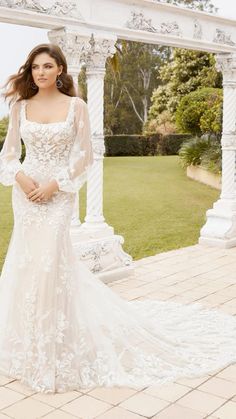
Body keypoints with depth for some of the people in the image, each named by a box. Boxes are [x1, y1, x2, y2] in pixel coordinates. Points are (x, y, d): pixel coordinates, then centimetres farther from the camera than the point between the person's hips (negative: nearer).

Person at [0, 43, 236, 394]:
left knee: (49, 261, -10)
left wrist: (53, 185, -14)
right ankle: (31, 339, 31)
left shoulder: (75, 105, -3)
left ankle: (53, 350, 7)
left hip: (58, 194, -4)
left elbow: (83, 156, -6)